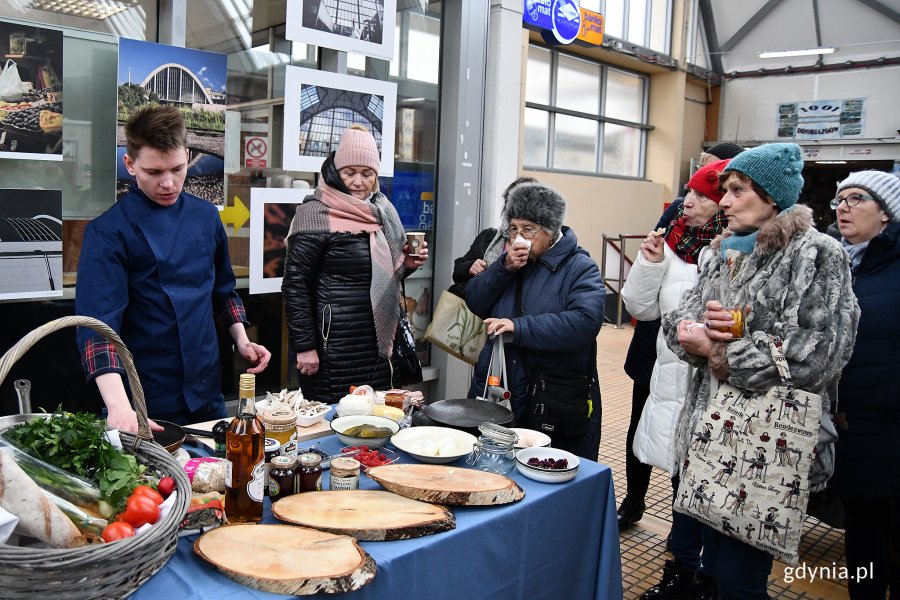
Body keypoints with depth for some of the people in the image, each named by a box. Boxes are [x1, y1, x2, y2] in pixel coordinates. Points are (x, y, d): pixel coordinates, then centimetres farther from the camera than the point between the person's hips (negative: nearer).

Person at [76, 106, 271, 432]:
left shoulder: (206, 216, 4)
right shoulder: (108, 231, -12)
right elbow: (99, 325, -21)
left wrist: (241, 340, 2)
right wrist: (119, 408, -33)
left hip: (208, 394, 5)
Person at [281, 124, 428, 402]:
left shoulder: (381, 210, 11)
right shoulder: (316, 213, -9)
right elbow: (295, 283, -12)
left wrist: (407, 264, 2)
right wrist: (304, 347, -14)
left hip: (378, 344, 7)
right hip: (334, 346, -6)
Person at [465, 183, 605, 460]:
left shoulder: (580, 268, -6)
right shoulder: (512, 260, 13)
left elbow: (585, 322, -23)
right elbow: (474, 302, 5)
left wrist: (519, 327, -26)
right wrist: (503, 268, -10)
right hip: (496, 393, 5)